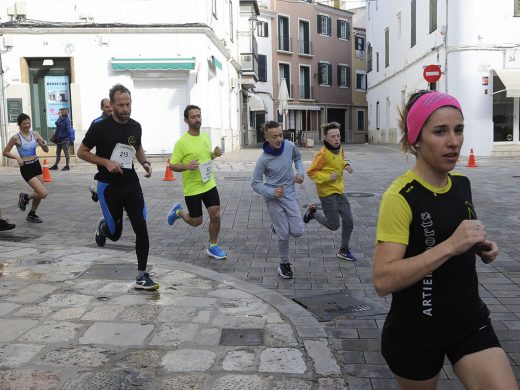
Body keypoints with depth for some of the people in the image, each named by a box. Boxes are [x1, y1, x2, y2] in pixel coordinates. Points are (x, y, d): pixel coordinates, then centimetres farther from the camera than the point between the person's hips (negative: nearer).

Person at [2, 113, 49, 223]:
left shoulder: (35, 134, 3)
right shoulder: (16, 138, -9)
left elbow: (46, 150, 6)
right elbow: (5, 152, -1)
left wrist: (44, 144, -15)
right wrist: (17, 157, -15)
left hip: (36, 165, 5)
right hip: (26, 168, -5)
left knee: (38, 193, 11)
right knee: (43, 194, -14)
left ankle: (32, 215, 32)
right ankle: (25, 197, 16)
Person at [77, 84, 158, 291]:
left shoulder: (135, 126, 2)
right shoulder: (100, 127, -11)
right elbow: (82, 152, -4)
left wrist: (145, 162, 1)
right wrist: (106, 162, -18)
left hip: (131, 184, 3)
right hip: (108, 186, -3)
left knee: (141, 229, -7)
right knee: (115, 234, 7)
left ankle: (142, 277, 3)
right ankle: (103, 226, 46)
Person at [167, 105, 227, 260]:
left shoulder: (206, 137, 4)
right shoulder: (182, 142, -15)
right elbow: (172, 165, -11)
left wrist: (215, 154, -3)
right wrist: (187, 166, -30)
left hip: (209, 184, 5)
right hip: (192, 188, -5)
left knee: (215, 215, -1)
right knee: (196, 221, 7)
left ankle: (213, 247, 18)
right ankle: (178, 211, 38)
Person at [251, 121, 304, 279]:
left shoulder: (290, 146, -9)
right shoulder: (263, 159, -18)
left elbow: (297, 158, 15)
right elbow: (255, 184, -9)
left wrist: (300, 172, -1)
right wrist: (271, 192, -23)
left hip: (290, 195, 4)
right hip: (273, 199, -3)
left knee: (298, 232, -2)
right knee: (284, 235, 0)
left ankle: (278, 227, 30)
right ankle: (284, 264, 23)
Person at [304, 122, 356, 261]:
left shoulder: (340, 149, 2)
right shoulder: (323, 153, -21)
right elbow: (311, 172, -16)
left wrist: (346, 165, 2)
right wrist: (327, 177, -25)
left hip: (340, 191, 7)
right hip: (327, 193, -7)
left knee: (348, 222, 8)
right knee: (334, 225, 1)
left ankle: (344, 250, 26)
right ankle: (312, 212, 25)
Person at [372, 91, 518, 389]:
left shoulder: (462, 184, 1)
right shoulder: (400, 197, -21)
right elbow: (383, 281, -28)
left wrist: (480, 246, -1)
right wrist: (451, 245, -33)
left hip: (471, 320, 6)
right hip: (416, 332, -5)